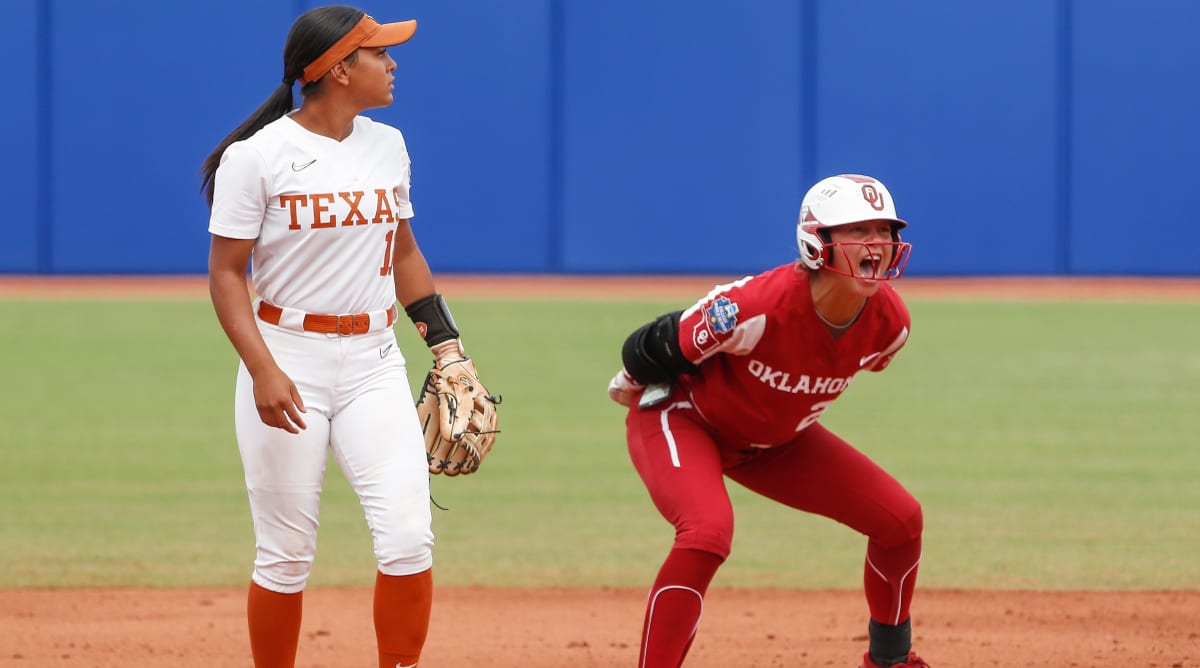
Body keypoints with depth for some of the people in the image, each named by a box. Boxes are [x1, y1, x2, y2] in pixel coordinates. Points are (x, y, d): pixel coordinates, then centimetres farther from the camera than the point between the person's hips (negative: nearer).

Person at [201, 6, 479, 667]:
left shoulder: (387, 146, 8)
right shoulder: (257, 157, -9)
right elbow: (226, 273, -9)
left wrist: (445, 342, 12)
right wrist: (263, 371, -21)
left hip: (374, 363, 4)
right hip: (287, 359, -4)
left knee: (408, 536, -10)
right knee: (285, 554, 0)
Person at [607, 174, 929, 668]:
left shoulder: (889, 322, -19)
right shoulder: (757, 307, -39)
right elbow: (651, 349, -25)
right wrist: (634, 386, -4)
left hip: (777, 440, 7)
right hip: (681, 419, -7)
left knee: (899, 519, 0)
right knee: (708, 531, -36)